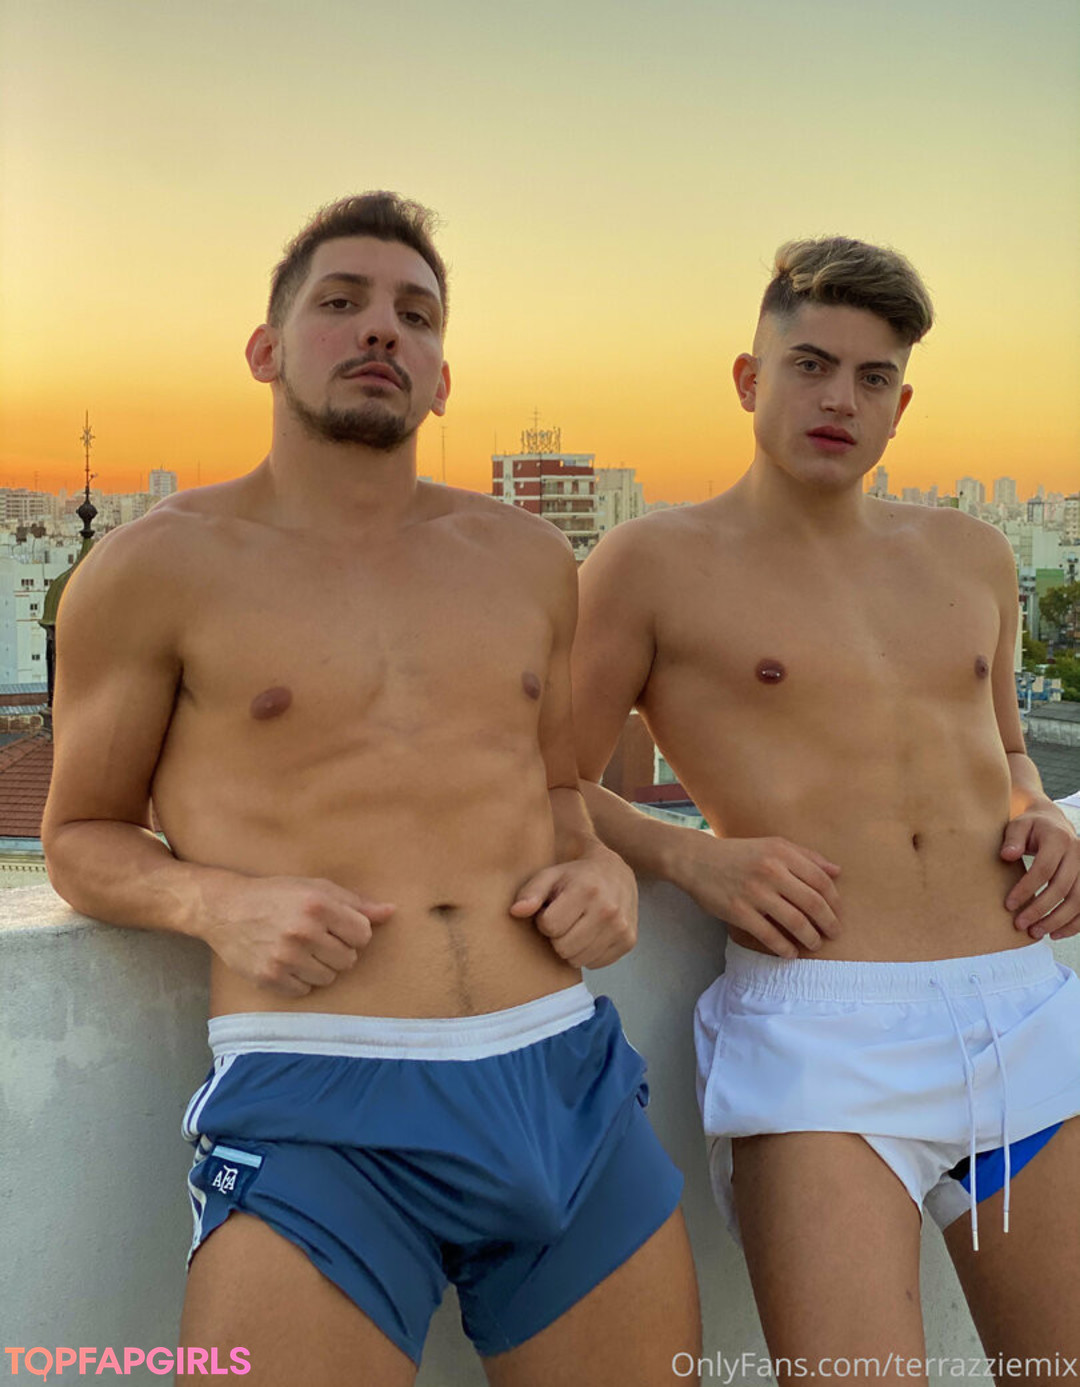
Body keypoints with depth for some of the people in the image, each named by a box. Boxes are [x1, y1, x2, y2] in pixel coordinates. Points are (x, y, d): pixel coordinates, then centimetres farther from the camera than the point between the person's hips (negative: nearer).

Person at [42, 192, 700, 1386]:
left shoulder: (526, 559, 14)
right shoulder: (157, 568, 2)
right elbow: (82, 838, 10)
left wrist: (599, 864, 3)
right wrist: (215, 903, -11)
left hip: (573, 1088, 5)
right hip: (317, 1109, -4)